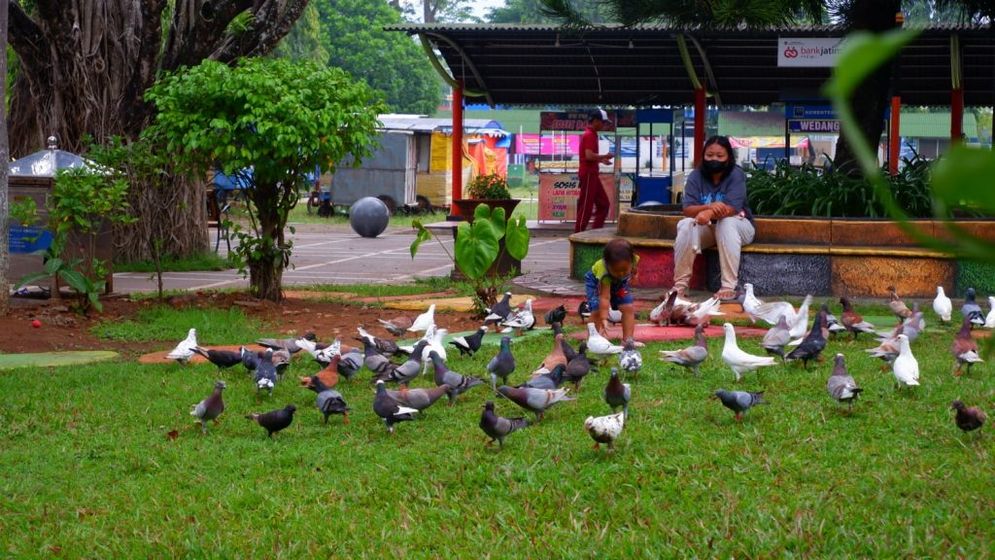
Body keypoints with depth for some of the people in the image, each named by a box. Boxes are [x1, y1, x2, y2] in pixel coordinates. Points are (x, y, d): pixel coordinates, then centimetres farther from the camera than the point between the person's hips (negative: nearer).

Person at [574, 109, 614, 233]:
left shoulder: (592, 135, 17)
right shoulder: (589, 135, -14)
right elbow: (589, 156, -24)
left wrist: (601, 160, 12)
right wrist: (604, 156, -12)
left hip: (593, 175, 10)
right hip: (588, 175, -10)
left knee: (604, 204, 10)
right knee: (586, 207, -7)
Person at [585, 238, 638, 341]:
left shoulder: (634, 259, -34)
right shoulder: (604, 273, -46)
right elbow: (604, 297, -46)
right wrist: (604, 319, -49)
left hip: (620, 282, 4)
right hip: (596, 280, -4)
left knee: (628, 308, -8)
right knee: (597, 311, -18)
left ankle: (627, 340, -1)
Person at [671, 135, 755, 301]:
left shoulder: (736, 175, -16)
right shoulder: (696, 176, -8)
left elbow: (731, 209, -29)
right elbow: (688, 210, -18)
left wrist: (709, 213, -50)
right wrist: (709, 206, -40)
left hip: (738, 224, -3)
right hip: (708, 228, 3)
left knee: (726, 222, -37)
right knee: (685, 225, -27)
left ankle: (729, 287, -37)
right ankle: (680, 284, -24)